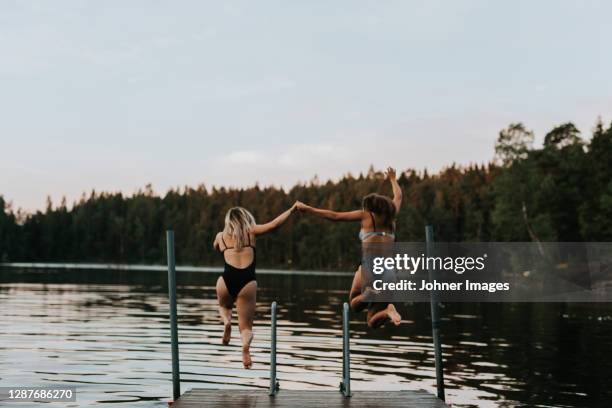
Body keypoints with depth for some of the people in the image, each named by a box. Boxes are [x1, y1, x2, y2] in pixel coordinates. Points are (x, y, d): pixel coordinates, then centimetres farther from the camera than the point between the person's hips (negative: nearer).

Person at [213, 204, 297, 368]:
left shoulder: (221, 235, 18)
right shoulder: (251, 231, 13)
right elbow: (274, 224, 12)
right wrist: (292, 209, 23)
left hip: (227, 280, 1)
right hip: (247, 281, -1)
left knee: (224, 306, 37)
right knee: (246, 325, 8)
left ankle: (227, 322, 1)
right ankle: (246, 344, -28)